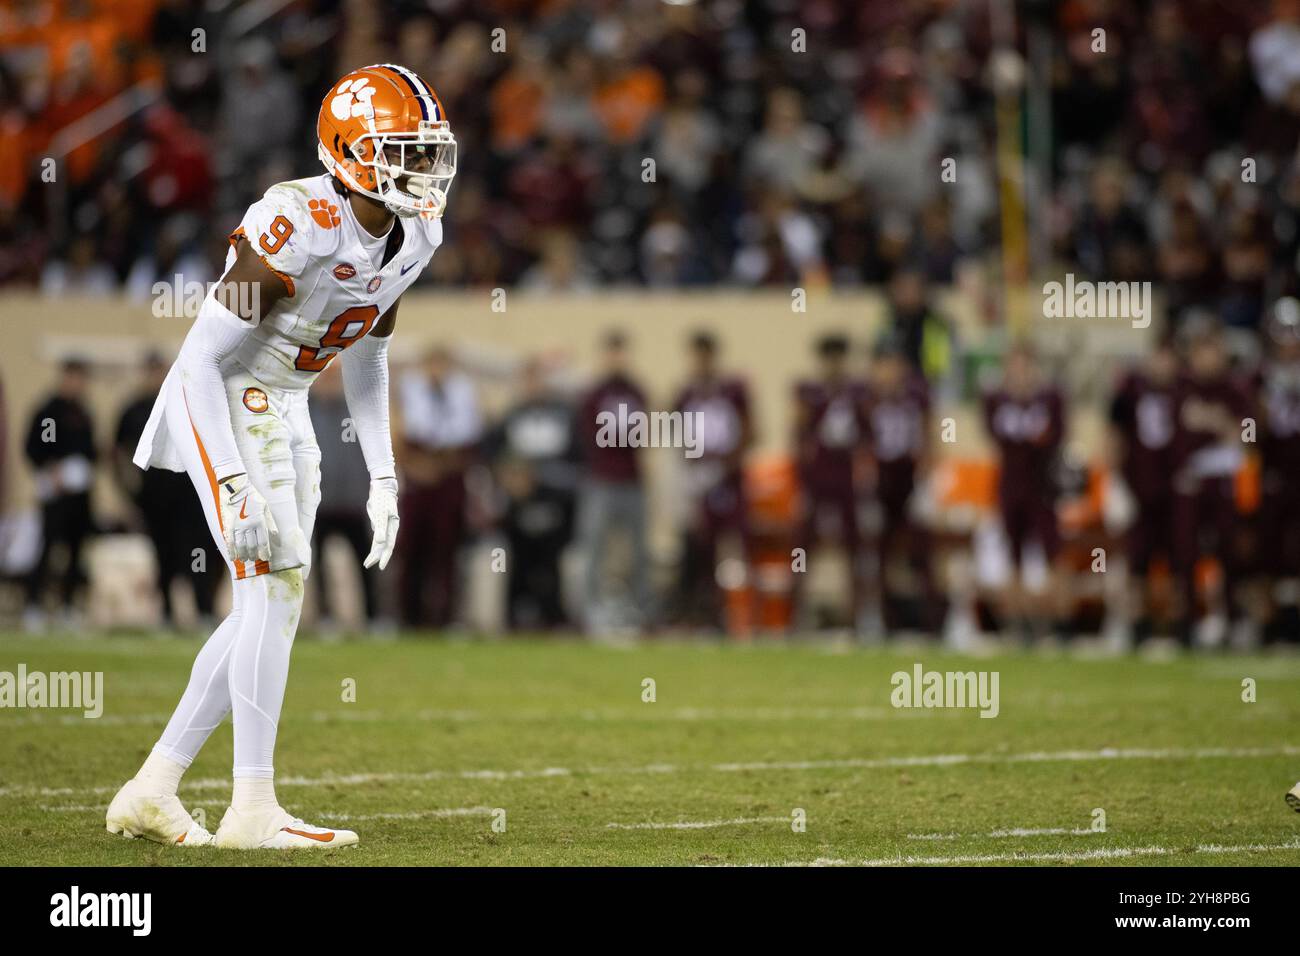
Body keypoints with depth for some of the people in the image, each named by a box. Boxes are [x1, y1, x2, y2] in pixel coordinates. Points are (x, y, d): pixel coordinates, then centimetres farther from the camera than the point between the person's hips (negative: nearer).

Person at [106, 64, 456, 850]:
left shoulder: (416, 236, -1)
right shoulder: (294, 228, -26)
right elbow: (201, 357, -24)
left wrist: (383, 478, 10)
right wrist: (233, 483, -29)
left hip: (285, 414, 9)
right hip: (223, 403, -9)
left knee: (265, 611, 6)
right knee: (278, 581, -16)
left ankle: (151, 792, 14)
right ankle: (254, 808, -13)